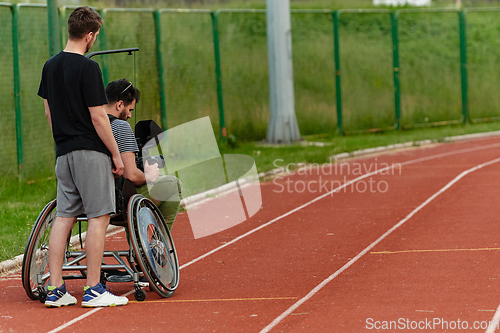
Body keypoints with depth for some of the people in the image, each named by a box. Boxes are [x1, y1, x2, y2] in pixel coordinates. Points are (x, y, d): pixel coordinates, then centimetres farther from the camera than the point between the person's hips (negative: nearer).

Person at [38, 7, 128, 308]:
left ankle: (56, 290, 6)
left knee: (64, 217, 8)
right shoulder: (87, 68, -14)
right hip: (91, 152, -8)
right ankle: (94, 290, -4)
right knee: (99, 217, -3)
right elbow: (98, 117, -15)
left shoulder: (51, 66, 10)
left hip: (64, 153, 8)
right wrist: (116, 154, -7)